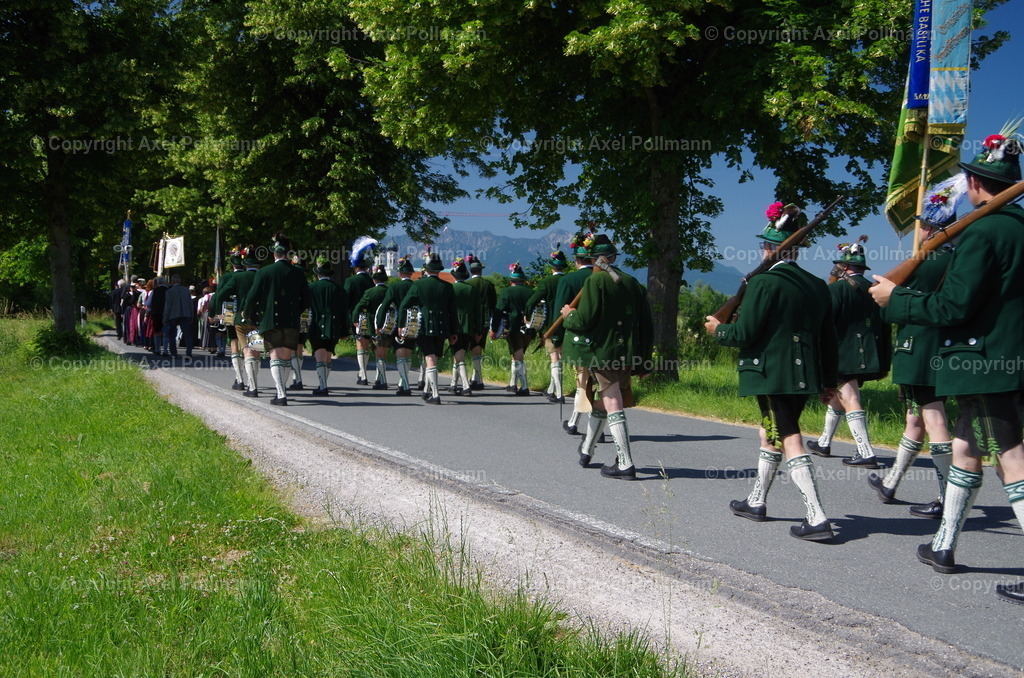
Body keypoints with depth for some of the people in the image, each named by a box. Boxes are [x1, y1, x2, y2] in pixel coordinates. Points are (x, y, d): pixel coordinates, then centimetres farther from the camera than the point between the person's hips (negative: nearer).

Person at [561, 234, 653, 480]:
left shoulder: (595, 281, -9)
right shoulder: (632, 283, 9)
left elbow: (585, 320, -15)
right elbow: (646, 325, 10)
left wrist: (569, 316, 7)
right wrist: (642, 359, 17)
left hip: (602, 353, -6)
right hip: (627, 354, 6)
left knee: (613, 406, -6)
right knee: (602, 402, 20)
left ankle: (626, 464, -9)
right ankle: (586, 451, 36)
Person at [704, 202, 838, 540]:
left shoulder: (764, 283, -13)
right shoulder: (817, 285, 8)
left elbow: (744, 333, -14)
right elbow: (829, 338, 12)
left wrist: (718, 328, 6)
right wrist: (829, 380, 20)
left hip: (771, 373, -8)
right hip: (804, 374, 8)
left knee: (789, 440, -6)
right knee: (770, 433, 21)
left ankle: (817, 519, -12)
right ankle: (756, 502, 34)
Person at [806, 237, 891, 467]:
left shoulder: (837, 288, -9)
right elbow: (885, 329, 11)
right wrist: (884, 364, 16)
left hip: (843, 357, -7)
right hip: (868, 359, 7)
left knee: (850, 401, -7)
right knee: (836, 396, 22)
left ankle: (866, 453, -14)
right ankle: (824, 443, 34)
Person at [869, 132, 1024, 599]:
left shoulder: (983, 231, -16)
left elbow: (953, 306, -20)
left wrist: (896, 299, -7)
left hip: (982, 365, -9)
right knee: (965, 449, 18)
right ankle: (944, 546, 29)